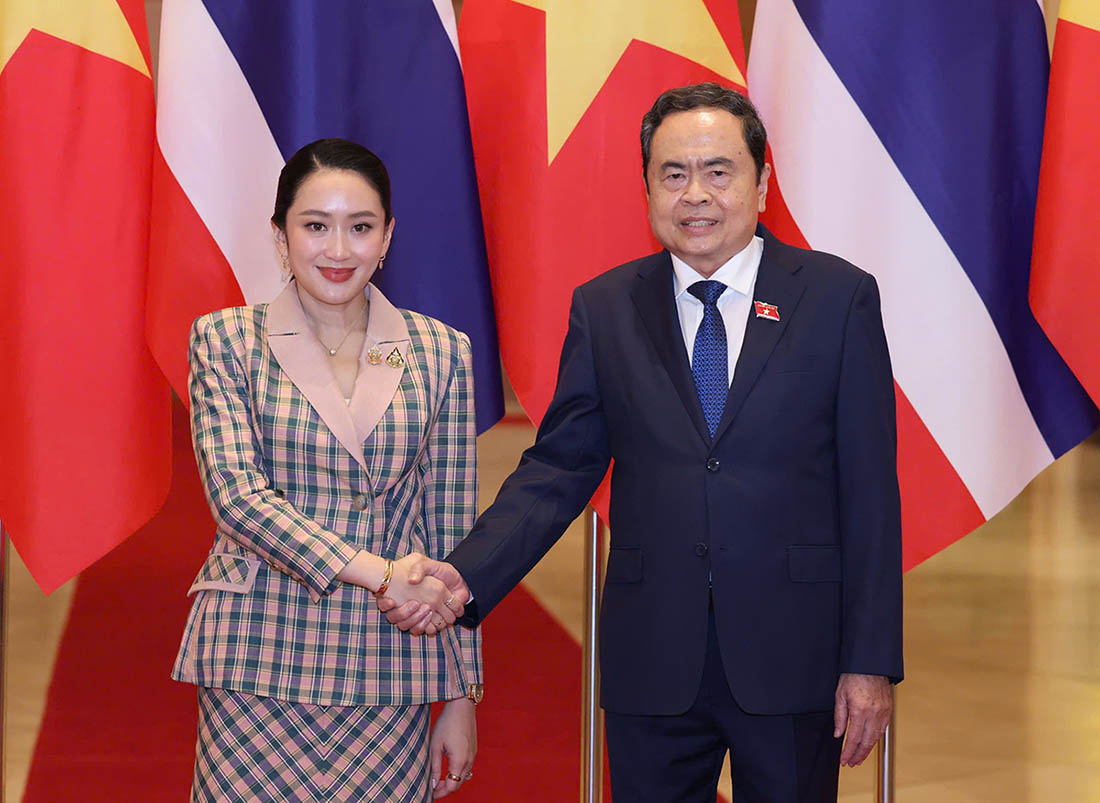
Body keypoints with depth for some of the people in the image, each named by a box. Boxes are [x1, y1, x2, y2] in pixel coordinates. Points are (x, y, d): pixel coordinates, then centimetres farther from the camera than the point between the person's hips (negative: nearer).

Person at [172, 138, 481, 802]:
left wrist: (462, 698, 7)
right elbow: (236, 495, -9)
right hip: (255, 667, -1)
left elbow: (451, 530, 9)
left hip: (388, 671, 1)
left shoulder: (441, 351, 7)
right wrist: (378, 573, -20)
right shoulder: (226, 339, 2)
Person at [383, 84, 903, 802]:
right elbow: (558, 469, 4)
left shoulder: (839, 297, 0)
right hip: (652, 662, 2)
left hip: (792, 660, -1)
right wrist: (464, 576, -13)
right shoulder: (605, 310, 7)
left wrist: (872, 661, -5)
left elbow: (869, 490, -1)